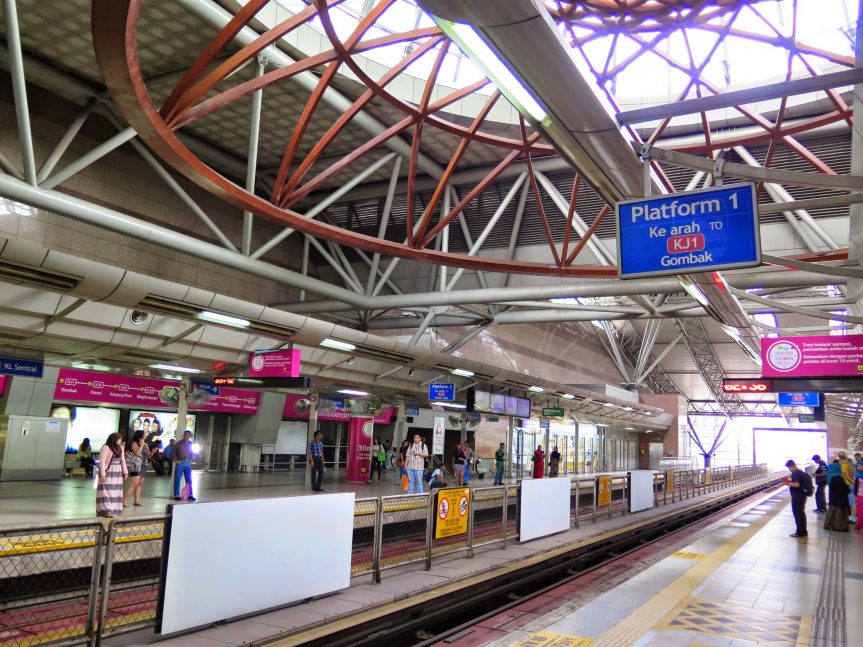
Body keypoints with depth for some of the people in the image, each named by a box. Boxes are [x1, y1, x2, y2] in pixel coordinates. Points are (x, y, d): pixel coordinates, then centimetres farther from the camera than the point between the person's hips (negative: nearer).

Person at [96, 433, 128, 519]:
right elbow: (102, 461, -15)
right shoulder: (106, 448, -13)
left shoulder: (120, 448, 9)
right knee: (106, 491, -6)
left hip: (117, 473, 7)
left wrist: (125, 472, 10)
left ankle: (113, 509, 15)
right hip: (108, 473, -7)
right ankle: (106, 510, -7)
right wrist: (102, 474, -20)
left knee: (115, 492, 8)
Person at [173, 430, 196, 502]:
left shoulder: (191, 444, 7)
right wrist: (175, 460, -10)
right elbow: (174, 452, -2)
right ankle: (176, 495, 10)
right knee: (177, 480, 2)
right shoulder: (179, 444, -4)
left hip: (188, 463, 3)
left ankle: (190, 496, 10)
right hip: (180, 463, -3)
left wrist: (190, 459, 1)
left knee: (189, 480, 5)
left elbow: (193, 453, 16)